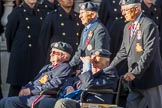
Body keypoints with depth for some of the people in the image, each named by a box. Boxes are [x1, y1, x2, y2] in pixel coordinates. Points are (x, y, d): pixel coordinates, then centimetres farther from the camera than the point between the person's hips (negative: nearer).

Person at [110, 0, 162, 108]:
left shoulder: (148, 25, -14)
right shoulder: (128, 27, 13)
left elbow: (149, 52, -21)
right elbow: (123, 51, 19)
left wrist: (135, 72, -25)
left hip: (150, 79, -8)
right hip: (135, 81, 8)